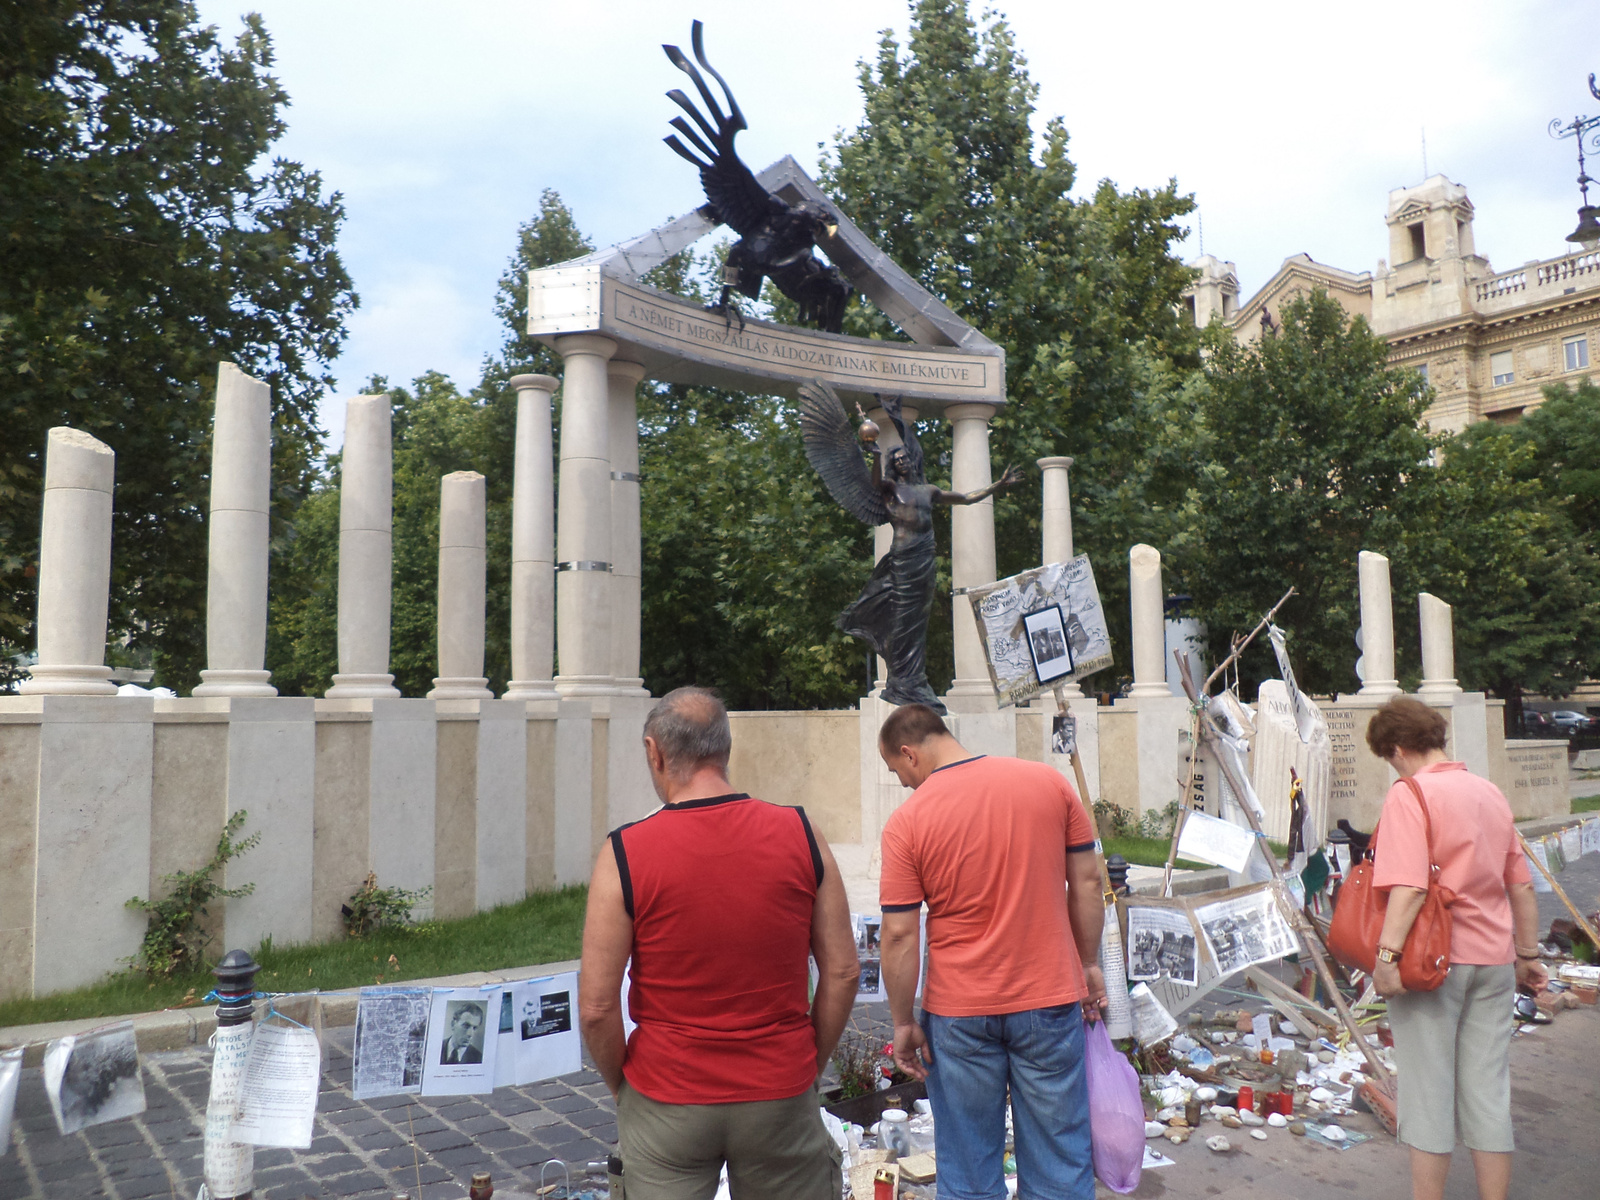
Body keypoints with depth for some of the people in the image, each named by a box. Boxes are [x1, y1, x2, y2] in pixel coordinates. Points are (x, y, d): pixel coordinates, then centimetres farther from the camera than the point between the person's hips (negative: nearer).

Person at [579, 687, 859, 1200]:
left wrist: (622, 1086, 6)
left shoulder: (624, 855, -14)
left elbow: (597, 1007, -11)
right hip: (782, 1097, 2)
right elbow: (841, 972, -3)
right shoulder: (800, 835, -8)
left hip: (667, 1102, -1)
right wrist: (811, 1067, 10)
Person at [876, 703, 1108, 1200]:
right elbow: (1087, 883, 1)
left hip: (959, 1011, -2)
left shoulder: (906, 822, -12)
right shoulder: (1047, 782, -4)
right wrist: (1089, 965, 12)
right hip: (1050, 1000, 2)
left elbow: (900, 935, -11)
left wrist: (902, 1023, 0)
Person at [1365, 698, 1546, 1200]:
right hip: (1494, 960, 6)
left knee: (1428, 1091, 5)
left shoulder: (1409, 795, -12)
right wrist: (1528, 953, 22)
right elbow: (1522, 885, 14)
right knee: (1488, 1090, 13)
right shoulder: (1490, 792, 9)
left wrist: (1388, 955, -21)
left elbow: (1408, 886, -23)